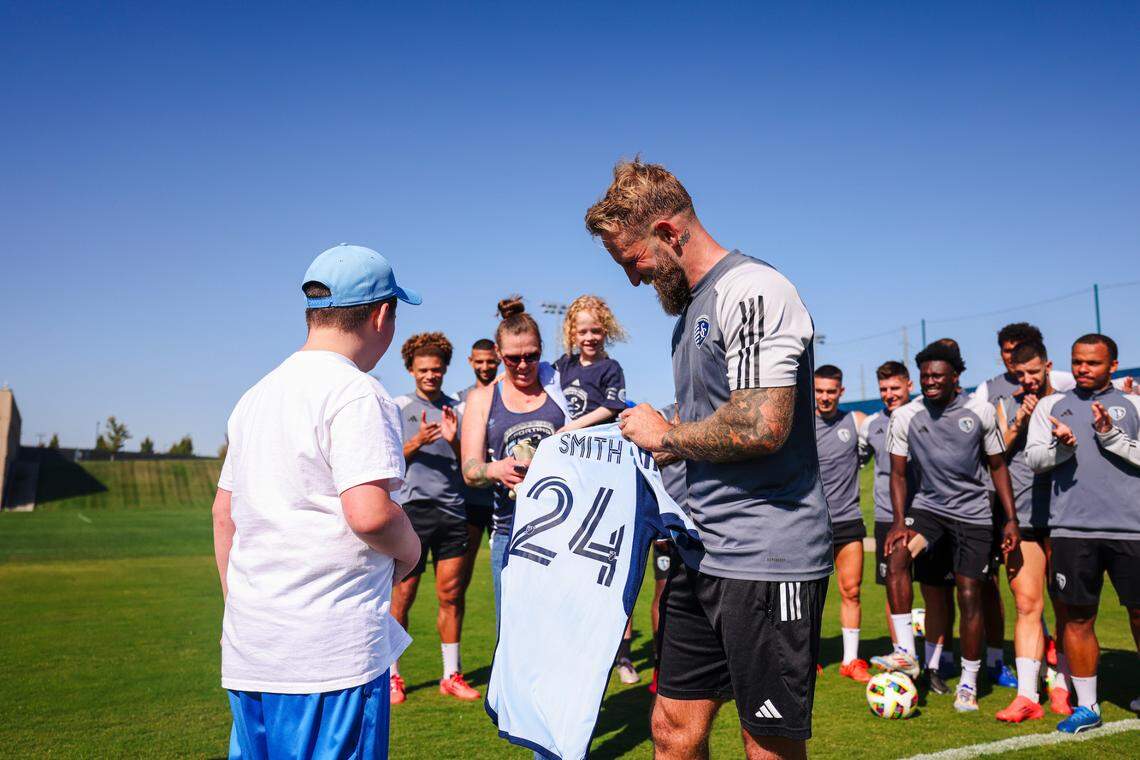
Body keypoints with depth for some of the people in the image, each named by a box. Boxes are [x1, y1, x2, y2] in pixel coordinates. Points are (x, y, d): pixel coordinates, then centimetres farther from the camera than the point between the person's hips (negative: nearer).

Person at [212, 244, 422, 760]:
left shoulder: (256, 395, 13)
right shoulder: (355, 393, -13)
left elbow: (223, 513, 18)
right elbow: (369, 512, -24)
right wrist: (409, 549, -4)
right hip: (331, 652, -8)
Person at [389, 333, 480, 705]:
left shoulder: (458, 408, 12)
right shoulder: (399, 407, 6)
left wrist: (453, 441, -10)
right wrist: (417, 443, -16)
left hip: (453, 510, 3)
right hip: (412, 509, -2)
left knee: (451, 595, 5)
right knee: (402, 597, 0)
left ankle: (451, 675, 15)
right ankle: (392, 676, 13)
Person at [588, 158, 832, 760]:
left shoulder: (752, 291, -14)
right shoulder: (691, 308, 17)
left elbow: (762, 427, -25)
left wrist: (664, 434, -10)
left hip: (767, 560, -9)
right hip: (704, 555, 9)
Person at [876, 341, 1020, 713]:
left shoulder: (981, 412, -4)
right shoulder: (905, 417, -4)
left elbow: (998, 466, 5)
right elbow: (898, 474, 1)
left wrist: (1011, 519, -1)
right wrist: (899, 522, -11)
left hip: (974, 515, 0)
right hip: (928, 507, 0)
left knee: (970, 597, -1)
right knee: (897, 554, -28)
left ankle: (968, 684, 16)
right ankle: (906, 654, -23)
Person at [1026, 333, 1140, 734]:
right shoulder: (1051, 405, 13)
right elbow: (1032, 458, 6)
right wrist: (1061, 447, -13)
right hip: (1072, 529, 1)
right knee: (1078, 618, 5)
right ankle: (1087, 707, 17)